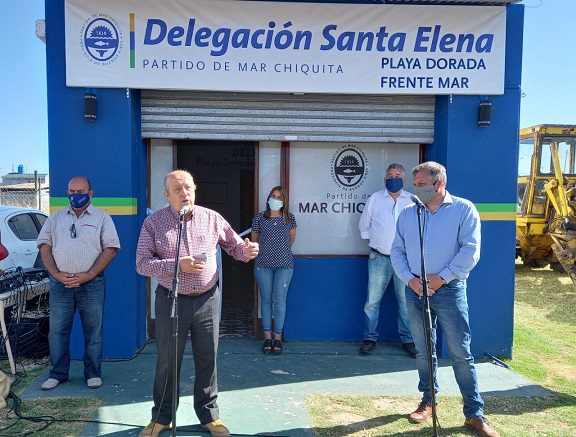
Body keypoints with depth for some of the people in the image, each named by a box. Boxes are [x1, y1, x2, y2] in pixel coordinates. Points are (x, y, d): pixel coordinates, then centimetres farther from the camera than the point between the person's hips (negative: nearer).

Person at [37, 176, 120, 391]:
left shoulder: (102, 218, 3)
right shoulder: (55, 218, 12)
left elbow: (110, 249, -4)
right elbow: (44, 247, 8)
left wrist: (87, 275, -12)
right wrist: (56, 274, -7)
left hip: (91, 284, -2)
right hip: (60, 283, 3)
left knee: (93, 331, 5)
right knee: (57, 330, 9)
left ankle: (93, 373, 17)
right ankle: (58, 373, 23)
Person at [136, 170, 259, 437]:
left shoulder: (211, 218, 2)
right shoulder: (153, 223, -2)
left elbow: (234, 245, 11)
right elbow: (142, 263, -7)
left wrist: (246, 251, -13)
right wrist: (177, 266, -21)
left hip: (207, 299, 2)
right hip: (171, 301, -1)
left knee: (207, 359, 10)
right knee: (167, 361, 10)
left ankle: (209, 415, 28)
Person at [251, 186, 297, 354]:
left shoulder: (289, 218, 5)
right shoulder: (259, 217, 4)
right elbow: (254, 238, 13)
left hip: (284, 264, 0)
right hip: (263, 264, 1)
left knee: (279, 300, 0)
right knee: (266, 299, 6)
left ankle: (278, 337, 9)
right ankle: (267, 337, 15)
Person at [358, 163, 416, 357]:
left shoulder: (413, 201, 4)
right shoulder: (374, 199, 6)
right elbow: (364, 225, 13)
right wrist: (375, 239, 7)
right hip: (379, 258, 0)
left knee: (406, 301, 6)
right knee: (372, 301, 4)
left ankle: (408, 339, 19)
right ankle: (370, 338, 16)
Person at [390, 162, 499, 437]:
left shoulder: (463, 209, -4)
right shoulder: (408, 214, 8)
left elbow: (470, 251, -10)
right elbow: (397, 251, 7)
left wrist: (441, 277, -15)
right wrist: (410, 278, -8)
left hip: (449, 290, -4)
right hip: (415, 290, 4)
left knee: (461, 353, 0)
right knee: (423, 351, 14)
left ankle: (475, 414, 12)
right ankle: (428, 402, 30)